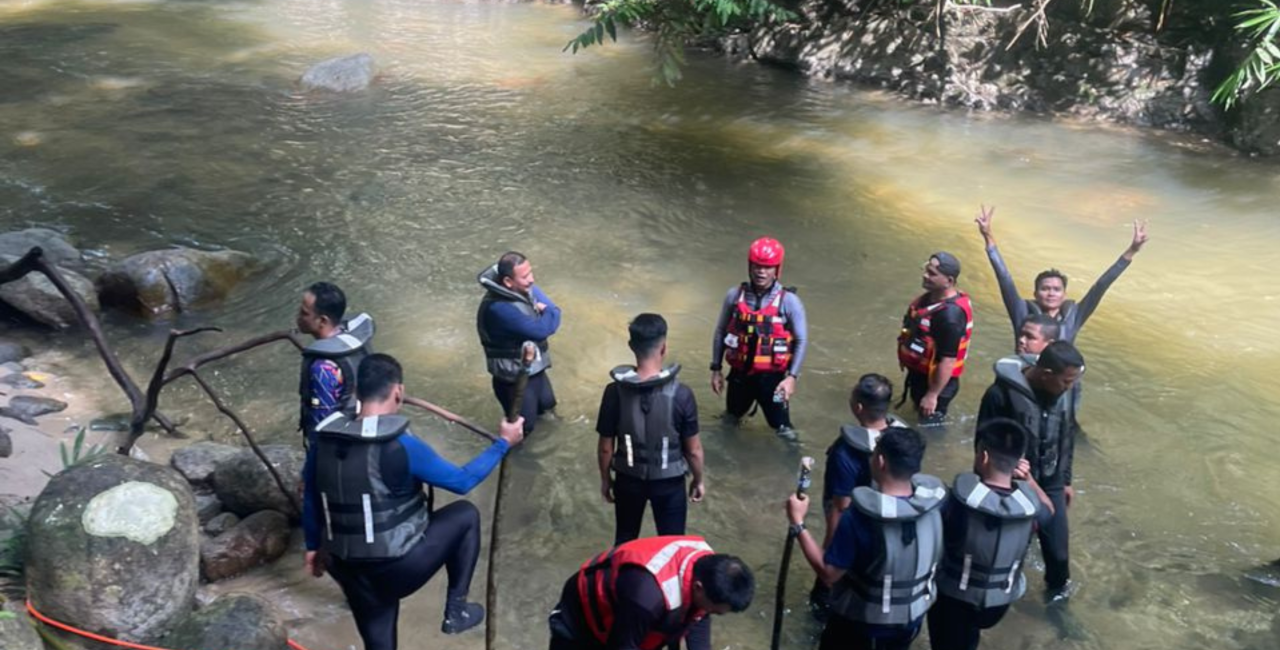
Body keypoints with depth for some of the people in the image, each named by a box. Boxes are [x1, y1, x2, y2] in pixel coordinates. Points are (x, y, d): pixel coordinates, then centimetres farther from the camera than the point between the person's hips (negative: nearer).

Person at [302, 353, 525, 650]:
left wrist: (314, 546, 27)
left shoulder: (324, 438, -2)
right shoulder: (400, 445, -21)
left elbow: (310, 498, 11)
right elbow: (462, 480, -10)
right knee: (466, 515, 16)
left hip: (347, 568, 6)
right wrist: (503, 443, 3)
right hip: (397, 568, -5)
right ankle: (456, 610, 22)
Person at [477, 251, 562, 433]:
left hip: (535, 365, 8)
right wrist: (549, 313, -15)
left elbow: (553, 313, -1)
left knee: (546, 404, 25)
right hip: (514, 374, -8)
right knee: (524, 426, 4)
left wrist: (545, 311, -22)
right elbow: (540, 330, -34)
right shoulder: (499, 308, -33)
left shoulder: (527, 289, -7)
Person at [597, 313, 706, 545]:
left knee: (625, 541, 23)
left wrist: (605, 479, 8)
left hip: (628, 479, 2)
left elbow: (605, 447, -9)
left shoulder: (615, 391, -19)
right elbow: (693, 450, -12)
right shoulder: (681, 394, -22)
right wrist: (698, 480, 6)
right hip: (670, 481, -1)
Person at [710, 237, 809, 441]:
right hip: (739, 373, 3)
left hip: (772, 376, -3)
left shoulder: (789, 301, -12)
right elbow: (720, 332, 5)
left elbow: (802, 341, -8)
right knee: (732, 416, 25)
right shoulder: (735, 296, -4)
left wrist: (792, 377, -15)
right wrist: (716, 369, 6)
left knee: (781, 426, -1)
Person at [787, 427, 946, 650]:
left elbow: (828, 573, -23)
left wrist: (798, 523, -18)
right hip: (912, 618, 5)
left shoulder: (859, 517, -32)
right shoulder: (932, 502, -16)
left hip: (861, 621, -4)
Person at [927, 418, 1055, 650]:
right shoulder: (1028, 501, -19)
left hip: (954, 596, -3)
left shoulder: (961, 496, -30)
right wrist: (1028, 479, -5)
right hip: (1000, 600, 4)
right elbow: (1048, 511, 7)